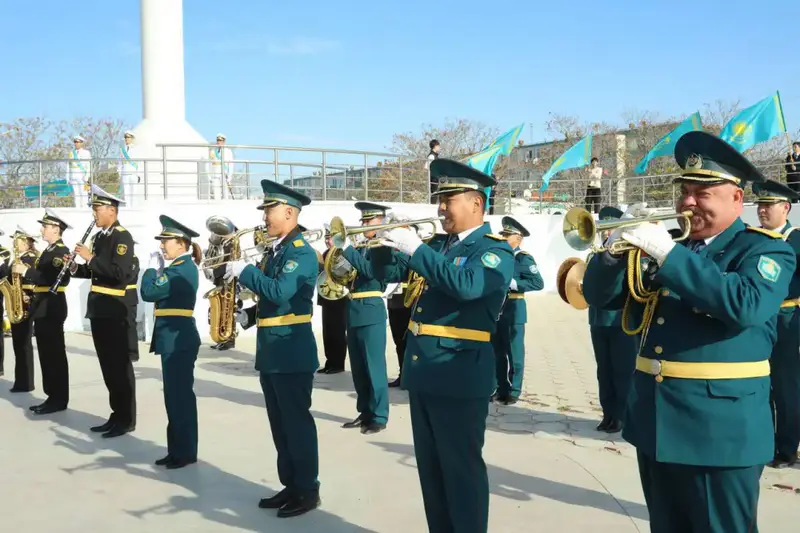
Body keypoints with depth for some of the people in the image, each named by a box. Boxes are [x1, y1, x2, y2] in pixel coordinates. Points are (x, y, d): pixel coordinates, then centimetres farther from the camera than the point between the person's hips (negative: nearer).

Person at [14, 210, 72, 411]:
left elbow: (54, 278, -24)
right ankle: (52, 396, 16)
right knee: (46, 355, 11)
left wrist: (27, 270, -21)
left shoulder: (62, 251, -11)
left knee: (55, 355, -6)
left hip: (52, 308, -10)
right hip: (42, 308, 10)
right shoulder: (48, 251, 19)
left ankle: (59, 400, -3)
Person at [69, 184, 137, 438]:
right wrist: (75, 267, 4)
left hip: (115, 309, -9)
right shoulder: (100, 236, 14)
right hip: (99, 309, 9)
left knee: (120, 365, -3)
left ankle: (127, 419, 5)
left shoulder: (123, 237, -13)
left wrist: (90, 258, -21)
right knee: (107, 365, 13)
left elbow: (119, 273, -24)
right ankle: (117, 415, 21)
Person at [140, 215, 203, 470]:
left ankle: (186, 452, 7)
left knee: (181, 396, -2)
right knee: (175, 396, 14)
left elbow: (148, 292, -19)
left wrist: (152, 267, -4)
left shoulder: (182, 269, -16)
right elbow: (162, 292, 16)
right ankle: (177, 449, 22)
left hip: (178, 339, -10)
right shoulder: (182, 267, 15)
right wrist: (158, 269, 6)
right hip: (174, 338, 10)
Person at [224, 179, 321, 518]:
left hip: (293, 353, -10)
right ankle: (290, 486, 25)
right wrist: (248, 316, 7)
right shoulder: (274, 251, 16)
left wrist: (244, 271, -19)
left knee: (297, 423, -1)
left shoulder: (301, 251, -14)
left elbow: (280, 293, -28)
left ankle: (308, 491, 10)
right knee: (280, 425, 15)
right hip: (271, 352, 10)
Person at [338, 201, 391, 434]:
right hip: (353, 311, 8)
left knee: (374, 366, -4)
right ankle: (365, 413, 22)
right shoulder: (360, 247, 17)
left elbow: (370, 270, -22)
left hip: (371, 311, -8)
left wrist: (346, 249, -23)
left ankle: (379, 417, 3)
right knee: (358, 368, 13)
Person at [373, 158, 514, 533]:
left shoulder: (496, 251, -9)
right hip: (423, 373, 8)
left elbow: (467, 285, -28)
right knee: (430, 467, 16)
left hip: (460, 376, -8)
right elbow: (389, 271, 15)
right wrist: (388, 243, -6)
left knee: (462, 469, 1)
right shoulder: (439, 245, 15)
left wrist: (416, 249, -27)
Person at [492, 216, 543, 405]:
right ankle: (501, 389, 20)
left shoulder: (524, 258, -7)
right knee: (498, 353, 11)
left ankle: (513, 391, 7)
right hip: (495, 311, 7)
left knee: (514, 353, 0)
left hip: (513, 311, -7)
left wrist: (512, 283, -22)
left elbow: (538, 283, -16)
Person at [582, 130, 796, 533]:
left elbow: (747, 306, -27)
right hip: (655, 422, 6)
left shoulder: (766, 250, -6)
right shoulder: (665, 244, 11)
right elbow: (599, 296, 10)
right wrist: (612, 253, -11)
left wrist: (669, 255, -27)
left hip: (719, 428, -6)